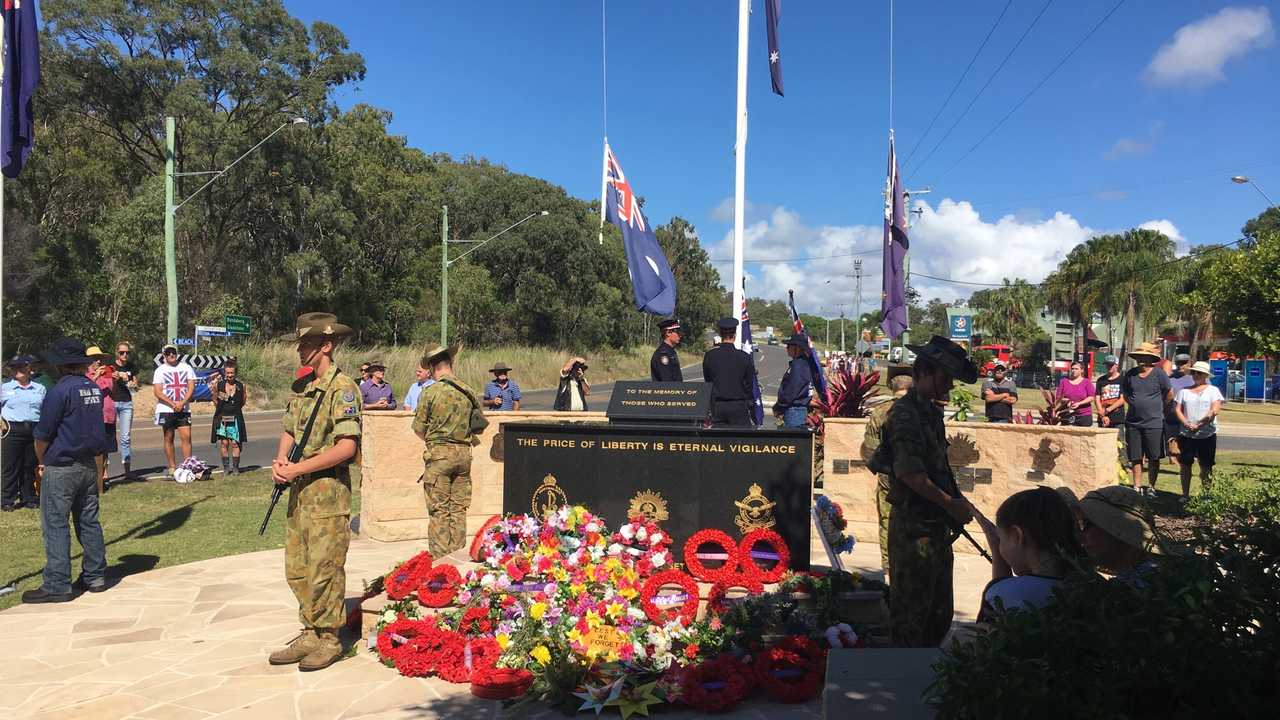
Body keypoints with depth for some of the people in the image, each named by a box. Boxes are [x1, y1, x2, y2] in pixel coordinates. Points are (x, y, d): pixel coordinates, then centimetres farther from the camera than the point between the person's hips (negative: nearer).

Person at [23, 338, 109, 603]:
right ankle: (95, 576, 18)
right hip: (89, 466, 7)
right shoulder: (95, 389, 7)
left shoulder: (60, 391, -15)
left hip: (61, 469, -7)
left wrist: (41, 462, 6)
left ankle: (57, 586, 1)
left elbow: (42, 434, -10)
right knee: (89, 521, 12)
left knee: (55, 525, -1)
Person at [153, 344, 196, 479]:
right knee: (169, 438, 4)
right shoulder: (160, 370, 2)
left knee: (186, 437, -6)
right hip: (166, 410, -1)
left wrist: (182, 403, -12)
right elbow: (158, 392, -5)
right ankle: (172, 468, 10)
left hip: (184, 409, 1)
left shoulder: (186, 368, 8)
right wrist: (173, 404, -15)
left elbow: (191, 388, 2)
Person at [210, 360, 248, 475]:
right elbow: (216, 404, 8)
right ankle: (226, 467, 11)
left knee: (235, 443, -2)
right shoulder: (219, 385, 2)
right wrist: (213, 393, 0)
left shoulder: (240, 386, 2)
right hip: (222, 417, 0)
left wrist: (245, 395, 0)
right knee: (223, 443, 1)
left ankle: (235, 467, 8)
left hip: (235, 418, 0)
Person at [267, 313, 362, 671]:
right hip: (300, 491, 9)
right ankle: (310, 635, 26)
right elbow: (288, 432, 20)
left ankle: (329, 640, 12)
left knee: (324, 570, -1)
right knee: (297, 569, 14)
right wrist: (280, 462, 0)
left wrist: (299, 468, -17)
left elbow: (347, 446, -20)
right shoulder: (302, 386, 13)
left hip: (328, 491, -9)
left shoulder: (342, 387, -13)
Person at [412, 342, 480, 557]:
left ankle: (439, 558, 3)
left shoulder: (430, 392, -9)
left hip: (439, 453, -4)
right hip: (464, 453, 5)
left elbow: (419, 428, -3)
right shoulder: (468, 391, 5)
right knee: (459, 509, 11)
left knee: (438, 511, 1)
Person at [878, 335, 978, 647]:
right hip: (914, 526, -10)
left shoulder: (931, 411, 14)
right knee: (912, 609, 2)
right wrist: (950, 503, -17)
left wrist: (956, 499, 10)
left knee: (941, 610, 19)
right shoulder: (905, 413, -16)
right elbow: (909, 473, -25)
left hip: (937, 524, 10)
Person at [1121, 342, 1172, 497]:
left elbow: (1169, 393, 3)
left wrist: (1156, 406, 10)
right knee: (1136, 458, 8)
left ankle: (1151, 487, 17)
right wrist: (1135, 405, 10)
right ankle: (1137, 487, 17)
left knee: (1154, 458, 5)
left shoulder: (1158, 374, -6)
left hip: (1154, 423, -3)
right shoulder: (1130, 374, 4)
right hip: (1133, 422, 3)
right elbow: (1124, 393, 18)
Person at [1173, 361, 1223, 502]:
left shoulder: (1213, 390, 3)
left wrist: (1199, 425, -15)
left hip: (1207, 435, -2)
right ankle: (1185, 494, 11)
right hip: (1186, 435, 2)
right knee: (1185, 465, 3)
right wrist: (1187, 424, -12)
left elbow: (1215, 410, -8)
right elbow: (1177, 409, 4)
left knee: (1206, 467, 2)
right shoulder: (1184, 391, 11)